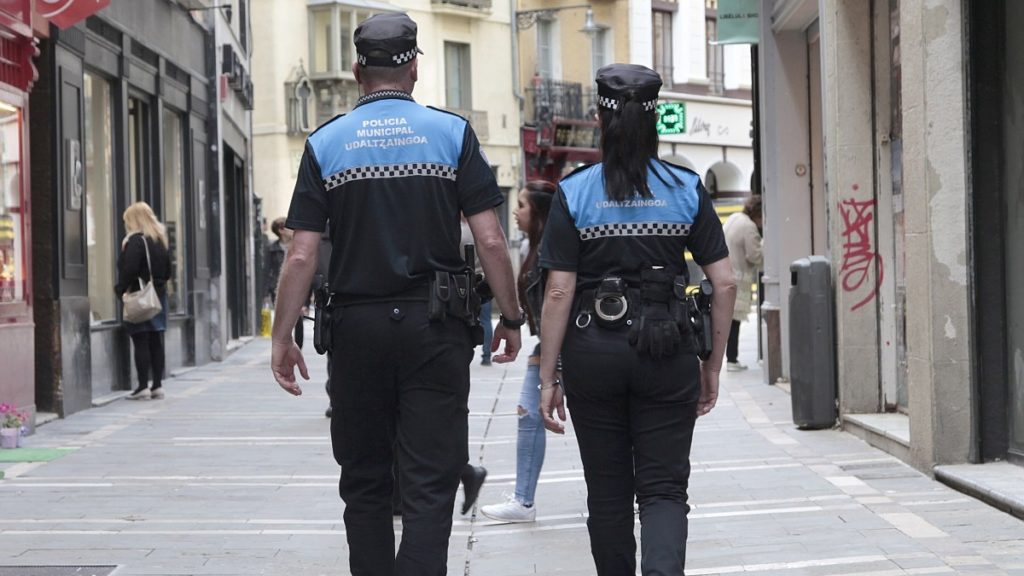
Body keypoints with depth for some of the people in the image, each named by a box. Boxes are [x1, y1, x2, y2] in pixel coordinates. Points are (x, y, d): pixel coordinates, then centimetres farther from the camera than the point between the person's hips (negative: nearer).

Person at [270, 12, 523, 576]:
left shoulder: (325, 144, 2)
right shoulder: (452, 133, 0)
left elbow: (301, 256, -3)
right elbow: (490, 240, -5)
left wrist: (282, 338, 2)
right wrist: (511, 319, 5)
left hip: (357, 327, 1)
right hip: (435, 324, -1)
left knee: (364, 481, 13)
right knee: (431, 482, -1)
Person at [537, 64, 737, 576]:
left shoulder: (574, 193, -3)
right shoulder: (687, 190, 1)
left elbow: (559, 292, -7)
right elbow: (724, 283, -1)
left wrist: (547, 379, -2)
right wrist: (712, 366, 9)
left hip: (593, 351, 0)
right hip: (667, 350, 0)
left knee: (608, 491, 13)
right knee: (663, 489, 2)